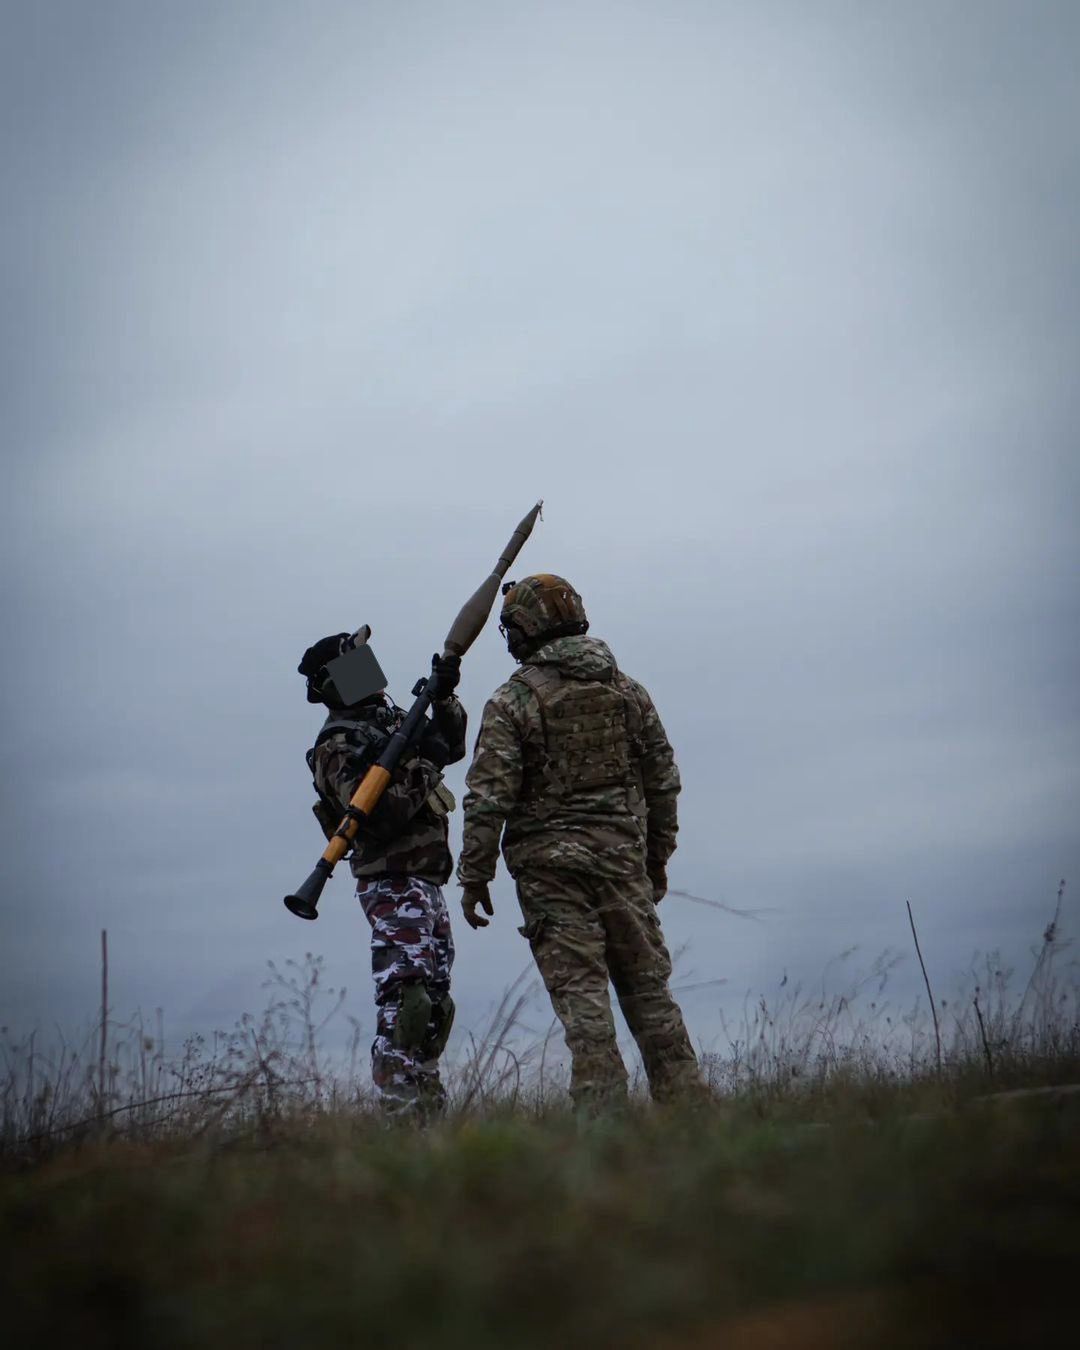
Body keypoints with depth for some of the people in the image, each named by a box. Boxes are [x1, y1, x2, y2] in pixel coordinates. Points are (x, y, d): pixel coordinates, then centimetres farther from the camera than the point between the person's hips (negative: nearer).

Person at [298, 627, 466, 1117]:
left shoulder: (388, 719, 15)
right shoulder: (339, 745, -12)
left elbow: (452, 745, 22)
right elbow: (377, 814, -24)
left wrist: (444, 698, 8)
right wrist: (422, 766, -20)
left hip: (424, 882, 10)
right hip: (394, 882, -10)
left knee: (434, 1001, 14)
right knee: (404, 1002, -14)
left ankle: (428, 1105, 21)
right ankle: (400, 1107, -14)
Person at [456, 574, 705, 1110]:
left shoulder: (513, 700, -6)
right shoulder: (626, 690, 9)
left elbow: (489, 796, -11)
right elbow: (662, 780, 13)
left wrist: (474, 876, -4)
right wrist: (657, 857, 22)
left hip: (551, 867, -4)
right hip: (623, 857, 4)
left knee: (581, 995, -2)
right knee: (649, 987, 10)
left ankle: (603, 1111, -5)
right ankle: (685, 1102, 10)